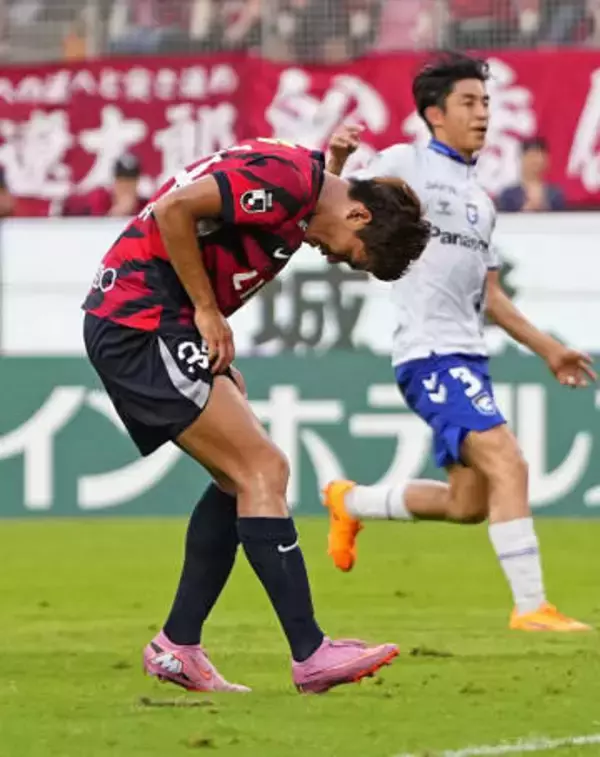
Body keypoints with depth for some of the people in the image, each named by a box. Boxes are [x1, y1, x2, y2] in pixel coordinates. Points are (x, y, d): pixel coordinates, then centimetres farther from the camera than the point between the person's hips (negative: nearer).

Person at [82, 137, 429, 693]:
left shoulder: (297, 197, 15)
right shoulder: (288, 178, -15)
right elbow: (174, 209, -23)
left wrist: (217, 357, 10)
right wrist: (207, 312, -15)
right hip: (139, 320, -10)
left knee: (238, 480, 11)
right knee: (263, 471, -12)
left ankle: (176, 647, 15)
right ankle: (309, 654, -14)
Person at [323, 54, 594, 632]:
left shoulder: (478, 197, 21)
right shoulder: (405, 164, -1)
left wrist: (546, 348, 23)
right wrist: (336, 164, -28)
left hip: (468, 356, 8)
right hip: (430, 352, -8)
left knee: (468, 503, 9)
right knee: (507, 463, -22)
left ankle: (351, 503, 32)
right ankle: (530, 607, -22)